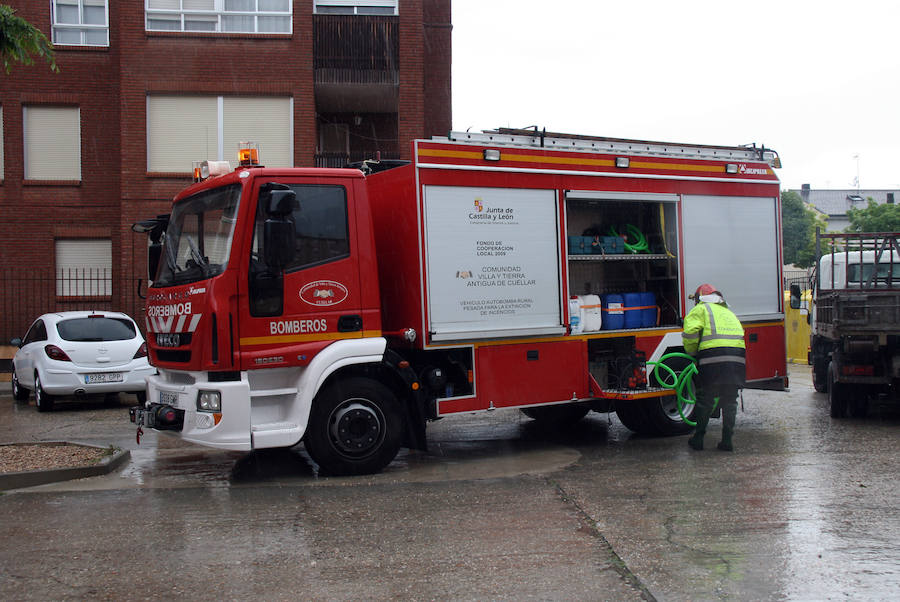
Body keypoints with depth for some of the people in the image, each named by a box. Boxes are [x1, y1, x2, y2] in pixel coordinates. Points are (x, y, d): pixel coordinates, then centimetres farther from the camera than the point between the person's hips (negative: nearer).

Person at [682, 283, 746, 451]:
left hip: (713, 357, -5)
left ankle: (698, 437, 9)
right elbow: (739, 334, 25)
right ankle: (727, 440, 12)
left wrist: (692, 353, 9)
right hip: (737, 357, 5)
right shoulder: (728, 312, 32)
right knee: (730, 400, 12)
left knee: (705, 399, 5)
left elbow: (690, 332, -6)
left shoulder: (701, 309, 11)